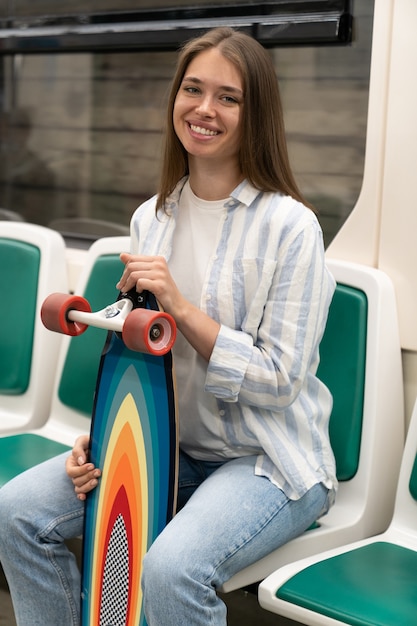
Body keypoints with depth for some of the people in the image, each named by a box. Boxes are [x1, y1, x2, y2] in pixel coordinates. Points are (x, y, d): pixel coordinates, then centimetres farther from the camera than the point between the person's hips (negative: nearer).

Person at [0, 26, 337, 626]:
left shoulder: (290, 225, -13)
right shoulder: (150, 218, 6)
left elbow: (278, 384, -15)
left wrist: (181, 306, -24)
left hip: (266, 461, -5)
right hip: (167, 445, 6)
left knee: (172, 568, -32)